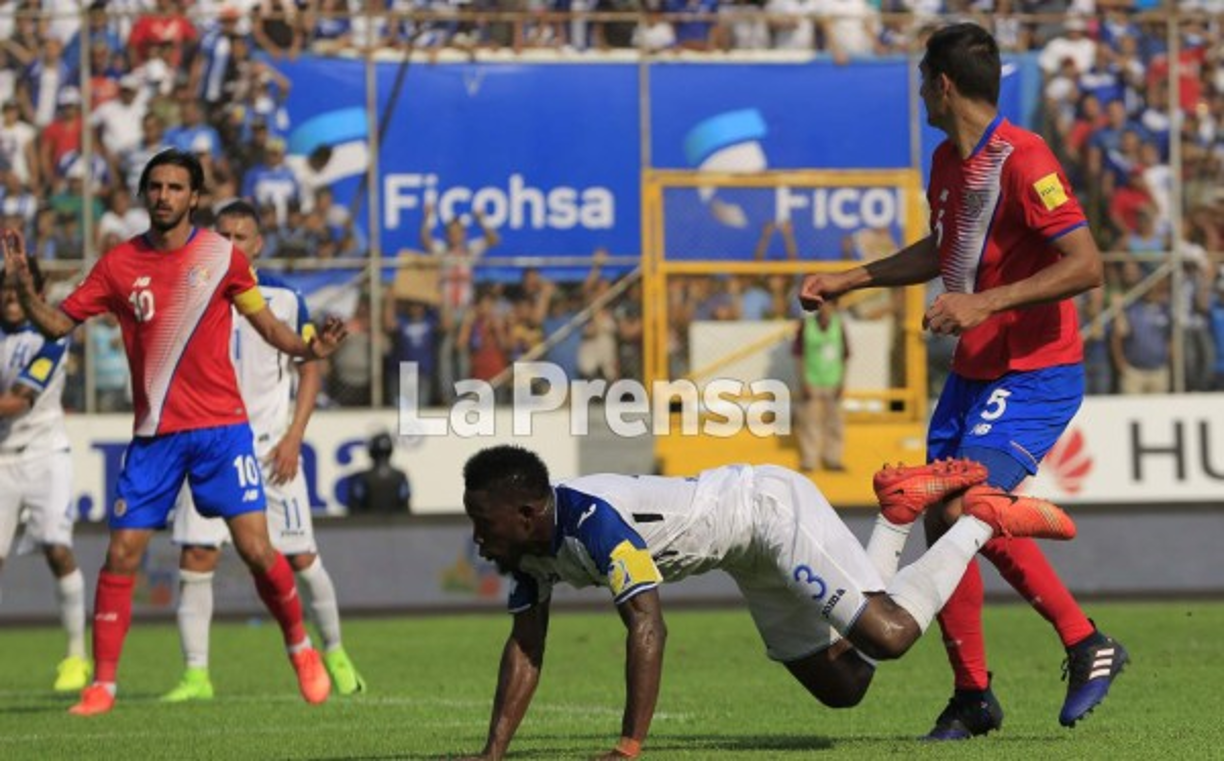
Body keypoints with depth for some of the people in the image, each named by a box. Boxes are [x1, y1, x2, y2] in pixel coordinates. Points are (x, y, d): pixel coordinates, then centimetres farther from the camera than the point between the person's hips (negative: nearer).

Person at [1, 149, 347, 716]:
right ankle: (102, 684, 5)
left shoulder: (221, 256, 0)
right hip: (153, 435, 1)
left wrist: (307, 349, -10)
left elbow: (266, 324, 8)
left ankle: (300, 650, 17)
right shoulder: (119, 265, 2)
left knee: (255, 547, -8)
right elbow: (58, 325, 4)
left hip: (220, 426, -1)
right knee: (121, 554, -4)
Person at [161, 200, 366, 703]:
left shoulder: (284, 298, 1)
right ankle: (196, 675, -6)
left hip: (271, 448, -1)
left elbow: (310, 370, 5)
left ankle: (335, 653, 22)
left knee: (300, 557, 2)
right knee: (196, 557, -10)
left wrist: (293, 438, -6)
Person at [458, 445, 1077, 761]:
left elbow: (648, 627, -40)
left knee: (888, 635, -22)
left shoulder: (592, 519, -35)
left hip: (770, 506, -9)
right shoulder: (530, 547, -7)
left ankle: (985, 519, 2)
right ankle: (905, 504, 25)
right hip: (750, 548, 9)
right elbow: (525, 646, 1)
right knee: (842, 687, 14)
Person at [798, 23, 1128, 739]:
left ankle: (1087, 644, -8)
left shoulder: (1022, 159, -18)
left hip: (1034, 376, -9)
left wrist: (985, 304, -29)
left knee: (967, 512, -20)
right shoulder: (948, 161, 10)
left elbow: (1085, 265, -24)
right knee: (942, 520, 3)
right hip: (974, 376, 9)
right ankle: (973, 695, 13)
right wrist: (847, 280, 25)